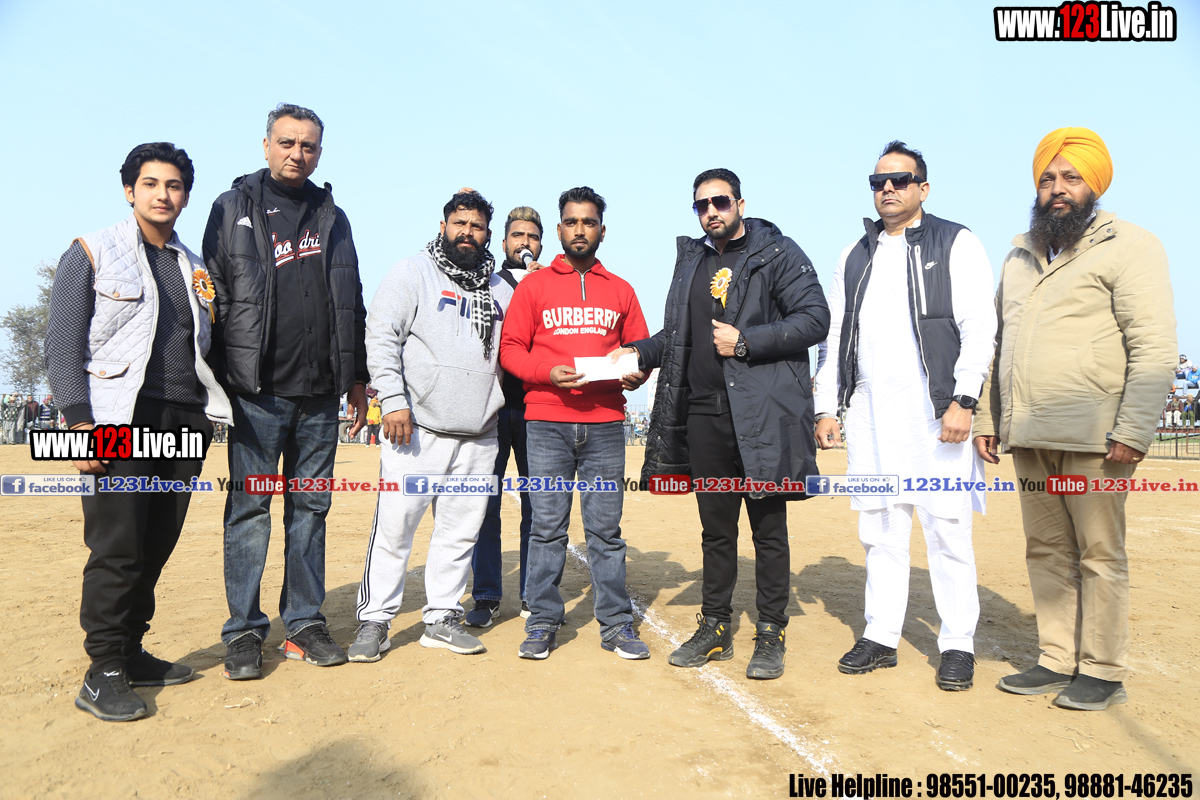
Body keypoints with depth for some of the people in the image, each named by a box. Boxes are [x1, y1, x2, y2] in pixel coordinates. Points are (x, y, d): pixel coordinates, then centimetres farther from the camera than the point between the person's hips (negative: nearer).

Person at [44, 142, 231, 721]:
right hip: (121, 422, -4)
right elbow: (62, 344, -2)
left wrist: (208, 414, 9)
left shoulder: (195, 267, 19)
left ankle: (131, 653, 19)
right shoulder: (92, 252, 5)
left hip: (184, 420, 5)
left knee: (156, 547, 7)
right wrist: (80, 422, -11)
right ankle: (103, 673, 6)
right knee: (117, 548, -5)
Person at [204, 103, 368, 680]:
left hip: (319, 393, 3)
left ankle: (304, 625, 18)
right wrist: (216, 380, -5)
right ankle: (244, 632, 12)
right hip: (257, 390, -3)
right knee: (249, 510, 1)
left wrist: (356, 377, 14)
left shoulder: (332, 217, 16)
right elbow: (213, 295, 1)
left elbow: (350, 304, 17)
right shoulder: (234, 208, 6)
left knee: (310, 508, 8)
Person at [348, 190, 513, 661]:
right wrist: (394, 400, -14)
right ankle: (374, 621, 10)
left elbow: (509, 355, 23)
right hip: (418, 429, -4)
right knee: (394, 528, -3)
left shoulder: (501, 291, 18)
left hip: (479, 435, 5)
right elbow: (382, 337, -5)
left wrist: (502, 405, 12)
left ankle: (441, 618, 20)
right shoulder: (411, 273, 4)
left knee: (460, 531, 8)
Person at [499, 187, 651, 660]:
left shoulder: (620, 291, 16)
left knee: (605, 528, 4)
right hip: (546, 423, -1)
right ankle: (543, 622, 13)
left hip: (605, 424, 1)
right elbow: (510, 348, 5)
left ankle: (616, 624, 12)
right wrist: (549, 371, -12)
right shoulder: (533, 286, 10)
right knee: (547, 528, 2)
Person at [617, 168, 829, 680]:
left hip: (761, 414, -5)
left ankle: (771, 634, 17)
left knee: (768, 530, 4)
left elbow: (814, 319, -8)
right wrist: (639, 352, 8)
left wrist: (745, 342, -14)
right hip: (704, 413, 5)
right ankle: (715, 629, 25)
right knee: (715, 528, 13)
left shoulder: (778, 253, 1)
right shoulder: (692, 259, 18)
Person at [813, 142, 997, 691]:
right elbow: (834, 337, 17)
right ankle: (880, 637, 18)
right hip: (869, 414, 4)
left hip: (937, 412, -4)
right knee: (880, 530, 8)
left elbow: (979, 329, -3)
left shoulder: (957, 244, 5)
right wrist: (826, 407, 10)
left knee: (947, 529, -1)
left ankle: (958, 645, 13)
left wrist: (964, 400, -14)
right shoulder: (854, 256, 18)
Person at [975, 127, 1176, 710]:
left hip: (1091, 439, -6)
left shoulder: (1128, 246, 0)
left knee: (1099, 553, 2)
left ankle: (1102, 672, 14)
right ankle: (1057, 661, 21)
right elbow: (998, 343, 20)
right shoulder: (1020, 254, 18)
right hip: (1027, 438, 6)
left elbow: (1153, 345, -8)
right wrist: (986, 417, 14)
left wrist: (1132, 431, -16)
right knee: (1046, 551, 10)